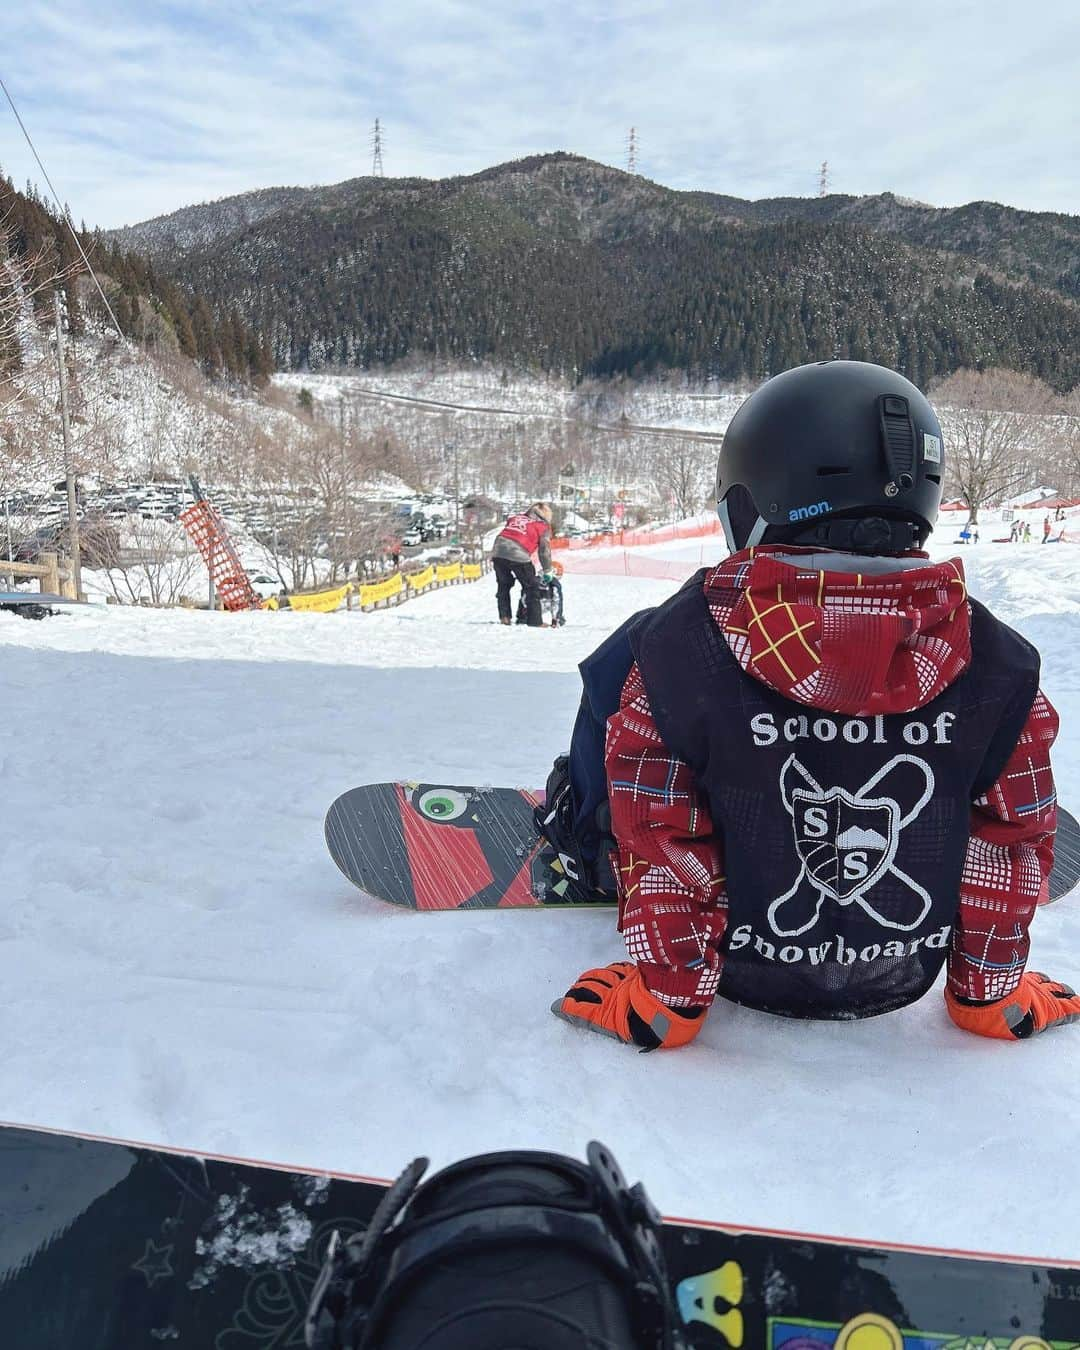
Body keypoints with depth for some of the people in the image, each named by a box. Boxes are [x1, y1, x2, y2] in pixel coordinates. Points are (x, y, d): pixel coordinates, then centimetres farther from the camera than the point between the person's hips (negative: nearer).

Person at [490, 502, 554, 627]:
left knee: (503, 585, 24)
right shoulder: (543, 526, 15)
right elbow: (544, 551, 15)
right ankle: (535, 621, 8)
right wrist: (547, 571, 26)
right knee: (531, 587, 10)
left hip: (498, 552, 5)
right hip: (518, 555, -5)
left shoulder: (516, 517, 28)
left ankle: (504, 617, 18)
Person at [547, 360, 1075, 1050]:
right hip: (904, 981, 3)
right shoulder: (998, 664, -19)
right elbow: (1014, 843, -8)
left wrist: (668, 993, -6)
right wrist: (990, 990, 7)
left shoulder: (680, 646, -27)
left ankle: (587, 848, 36)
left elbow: (662, 842, -20)